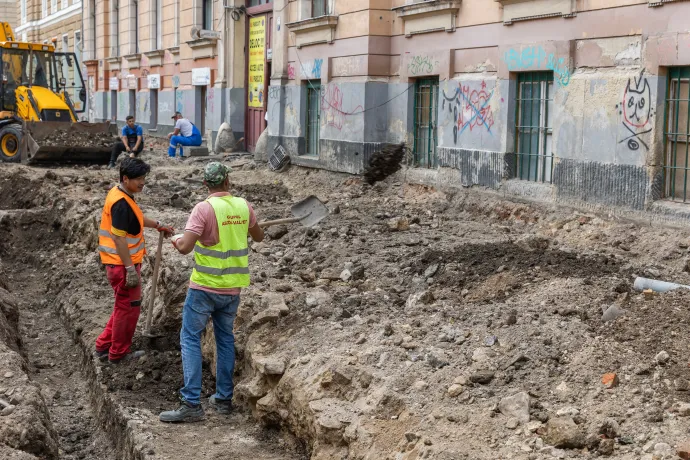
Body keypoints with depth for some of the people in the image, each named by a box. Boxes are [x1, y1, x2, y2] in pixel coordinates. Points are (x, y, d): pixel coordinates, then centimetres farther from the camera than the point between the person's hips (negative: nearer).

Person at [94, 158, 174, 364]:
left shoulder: (121, 195, 8)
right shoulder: (121, 204, -23)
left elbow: (135, 217, 28)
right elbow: (119, 239, -25)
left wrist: (158, 225, 31)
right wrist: (130, 269, -24)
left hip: (122, 263, 10)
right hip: (123, 264, -10)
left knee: (124, 306, 21)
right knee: (128, 308, 5)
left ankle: (104, 346, 28)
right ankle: (119, 353, 18)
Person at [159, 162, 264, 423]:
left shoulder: (204, 208, -15)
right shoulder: (243, 206, 2)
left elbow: (185, 247, -21)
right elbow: (259, 237, 20)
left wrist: (176, 240, 1)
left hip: (205, 286, -5)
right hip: (233, 287, 5)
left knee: (190, 339, 0)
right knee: (225, 339, 18)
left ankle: (191, 403, -6)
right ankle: (224, 399, 21)